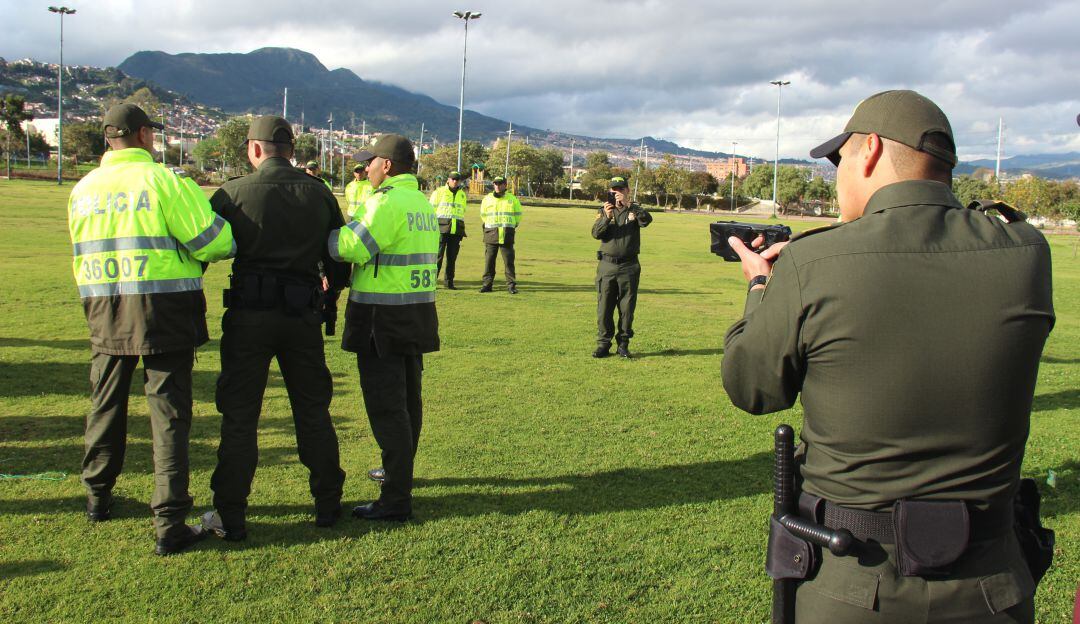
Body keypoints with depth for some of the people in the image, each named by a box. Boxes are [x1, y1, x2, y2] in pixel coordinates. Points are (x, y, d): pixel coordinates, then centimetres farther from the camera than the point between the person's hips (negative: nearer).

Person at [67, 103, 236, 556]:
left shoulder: (82, 190, 8)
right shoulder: (165, 181, -11)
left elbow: (80, 257, 17)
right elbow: (211, 242, -14)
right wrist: (235, 243, 7)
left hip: (103, 314, 5)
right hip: (163, 313, -5)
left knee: (105, 407, 22)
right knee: (168, 415, 1)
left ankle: (98, 497, 38)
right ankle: (169, 524, 1)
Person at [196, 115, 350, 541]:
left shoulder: (233, 193, -4)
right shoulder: (319, 194, 5)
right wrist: (332, 289, 31)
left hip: (249, 313, -3)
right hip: (304, 314, 3)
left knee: (239, 415, 5)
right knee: (313, 410, 15)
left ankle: (229, 517, 9)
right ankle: (328, 504, 23)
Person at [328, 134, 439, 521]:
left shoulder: (388, 202, -16)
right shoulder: (424, 203, 13)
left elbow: (353, 247, -22)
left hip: (383, 318, -9)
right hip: (417, 314, 9)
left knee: (386, 406, -5)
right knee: (407, 399, 20)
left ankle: (397, 499, -1)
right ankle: (400, 471, 38)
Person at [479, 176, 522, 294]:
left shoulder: (512, 199, 5)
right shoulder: (487, 199, 7)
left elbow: (518, 214, 18)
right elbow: (483, 214, 21)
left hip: (507, 235, -1)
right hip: (491, 233, 1)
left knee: (509, 260, -2)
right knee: (489, 260, 0)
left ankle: (511, 285, 3)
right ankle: (487, 284, 6)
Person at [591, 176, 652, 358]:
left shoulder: (634, 210, 6)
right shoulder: (603, 211, 9)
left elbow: (647, 220, -16)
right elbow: (596, 233, -5)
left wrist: (628, 205, -25)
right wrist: (606, 217, -21)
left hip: (629, 267, -1)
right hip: (607, 266, 1)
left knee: (627, 307, 4)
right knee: (604, 307, 1)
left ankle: (623, 344, 12)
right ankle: (603, 343, 7)